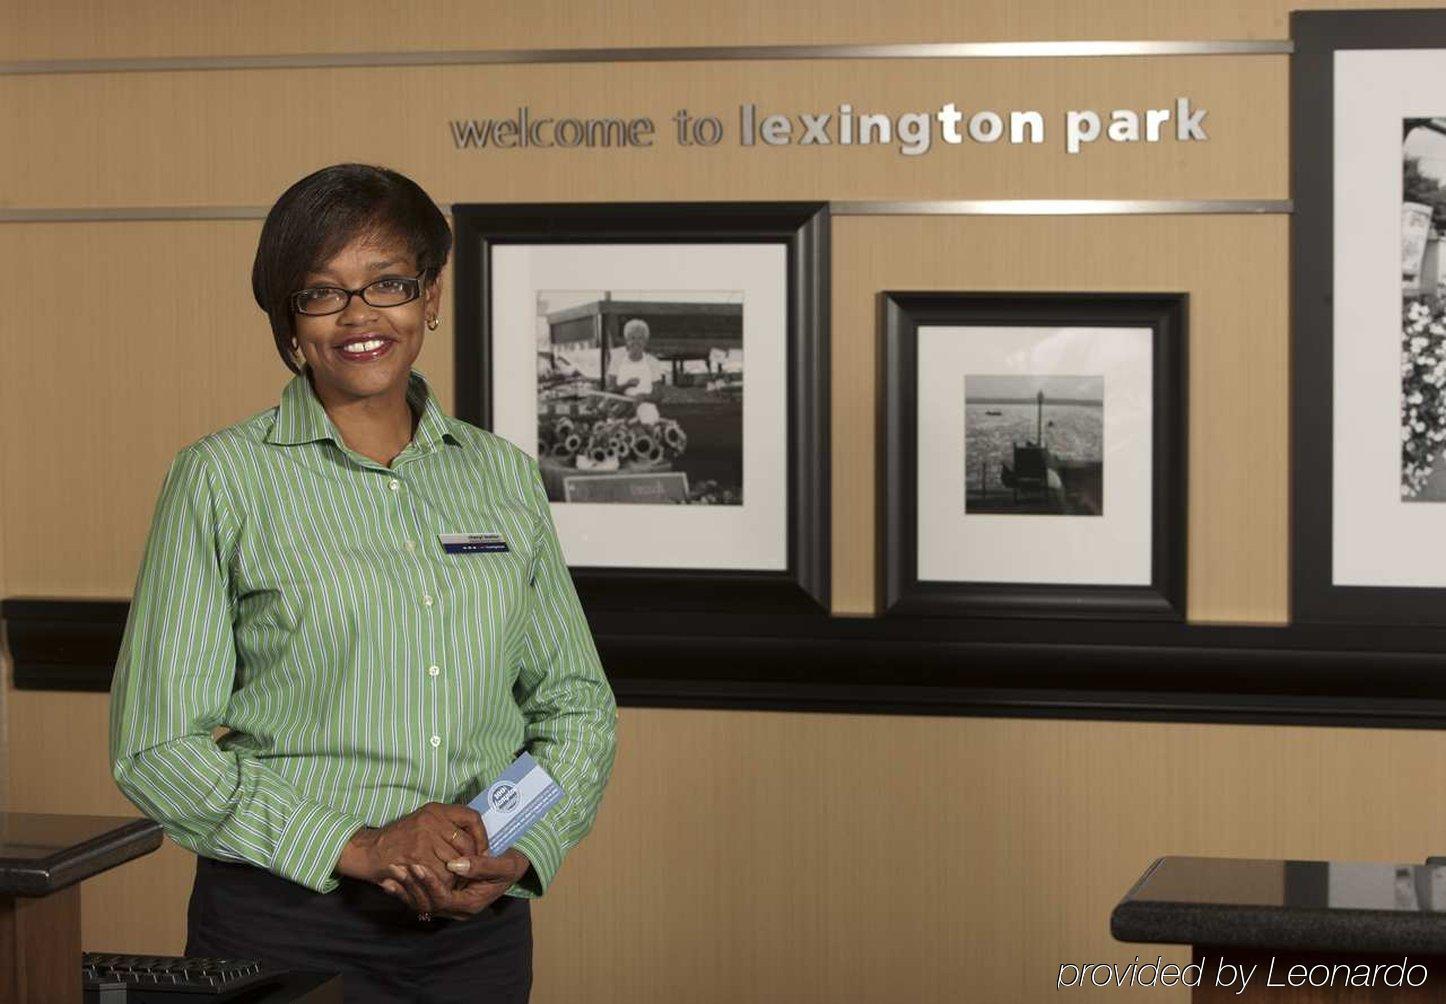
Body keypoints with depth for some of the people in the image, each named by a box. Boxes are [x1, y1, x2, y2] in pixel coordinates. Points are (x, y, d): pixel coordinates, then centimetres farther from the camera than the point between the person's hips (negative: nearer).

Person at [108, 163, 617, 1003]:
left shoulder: (504, 475, 8)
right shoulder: (224, 479, -3)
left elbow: (577, 701, 13)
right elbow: (156, 745, -7)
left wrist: (522, 853, -5)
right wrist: (357, 847, -16)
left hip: (482, 929, 3)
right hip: (283, 929, -3)